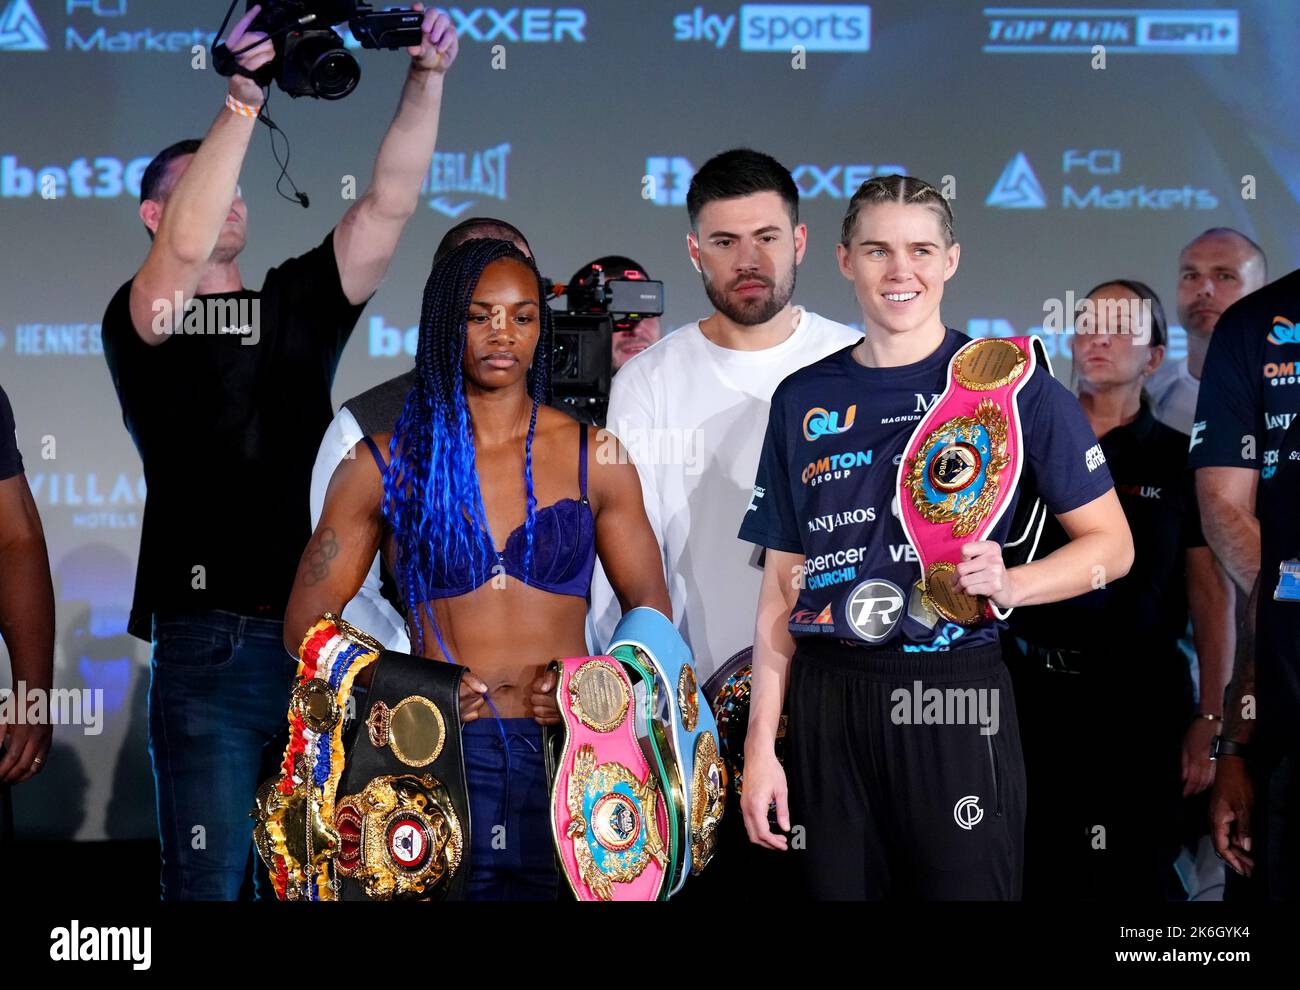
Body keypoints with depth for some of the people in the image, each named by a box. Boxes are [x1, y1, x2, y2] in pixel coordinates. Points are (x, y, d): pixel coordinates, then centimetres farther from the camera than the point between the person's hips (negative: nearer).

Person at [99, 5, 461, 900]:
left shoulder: (298, 303, 16)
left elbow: (390, 205, 5)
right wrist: (242, 99, -24)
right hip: (210, 645, -4)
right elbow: (186, 249, -19)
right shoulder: (139, 320, 3)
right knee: (210, 882, -7)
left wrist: (426, 80, -8)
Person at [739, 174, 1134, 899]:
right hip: (827, 708, 3)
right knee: (837, 886, 8)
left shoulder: (1011, 383, -1)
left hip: (956, 704, -3)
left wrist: (1008, 585, -16)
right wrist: (761, 743, 5)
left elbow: (1112, 544, 2)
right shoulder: (804, 400, 9)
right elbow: (784, 586, 11)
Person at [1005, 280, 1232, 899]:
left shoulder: (1180, 460, 3)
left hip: (1138, 699, -2)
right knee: (1033, 874, 7)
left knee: (1132, 877, 1)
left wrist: (1210, 720, -6)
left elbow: (1213, 597, 0)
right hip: (1031, 689, 2)